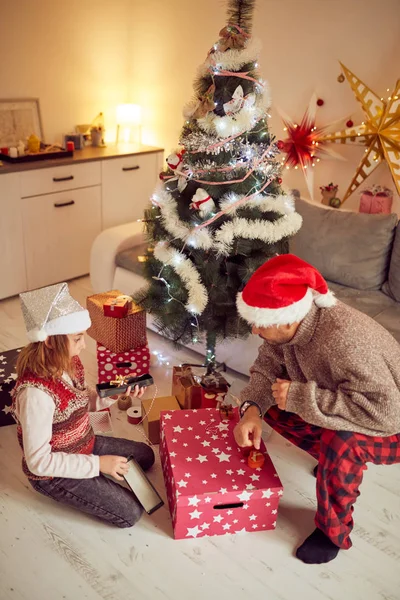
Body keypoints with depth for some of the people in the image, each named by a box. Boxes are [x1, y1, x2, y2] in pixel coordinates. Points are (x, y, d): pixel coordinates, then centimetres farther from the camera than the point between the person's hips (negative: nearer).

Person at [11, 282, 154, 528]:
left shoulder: (69, 362, -11)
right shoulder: (36, 393, -36)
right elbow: (39, 461, -30)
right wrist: (98, 464, -26)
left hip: (84, 445, 8)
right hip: (52, 473, -8)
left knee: (145, 455, 17)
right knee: (130, 513, -7)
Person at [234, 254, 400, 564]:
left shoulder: (344, 340, -41)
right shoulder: (290, 324, -18)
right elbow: (268, 365, -5)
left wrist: (301, 397, -39)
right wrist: (252, 409, -25)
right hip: (344, 407, 8)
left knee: (340, 443, -36)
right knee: (272, 405, 1)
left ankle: (334, 532, -7)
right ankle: (335, 462, 19)